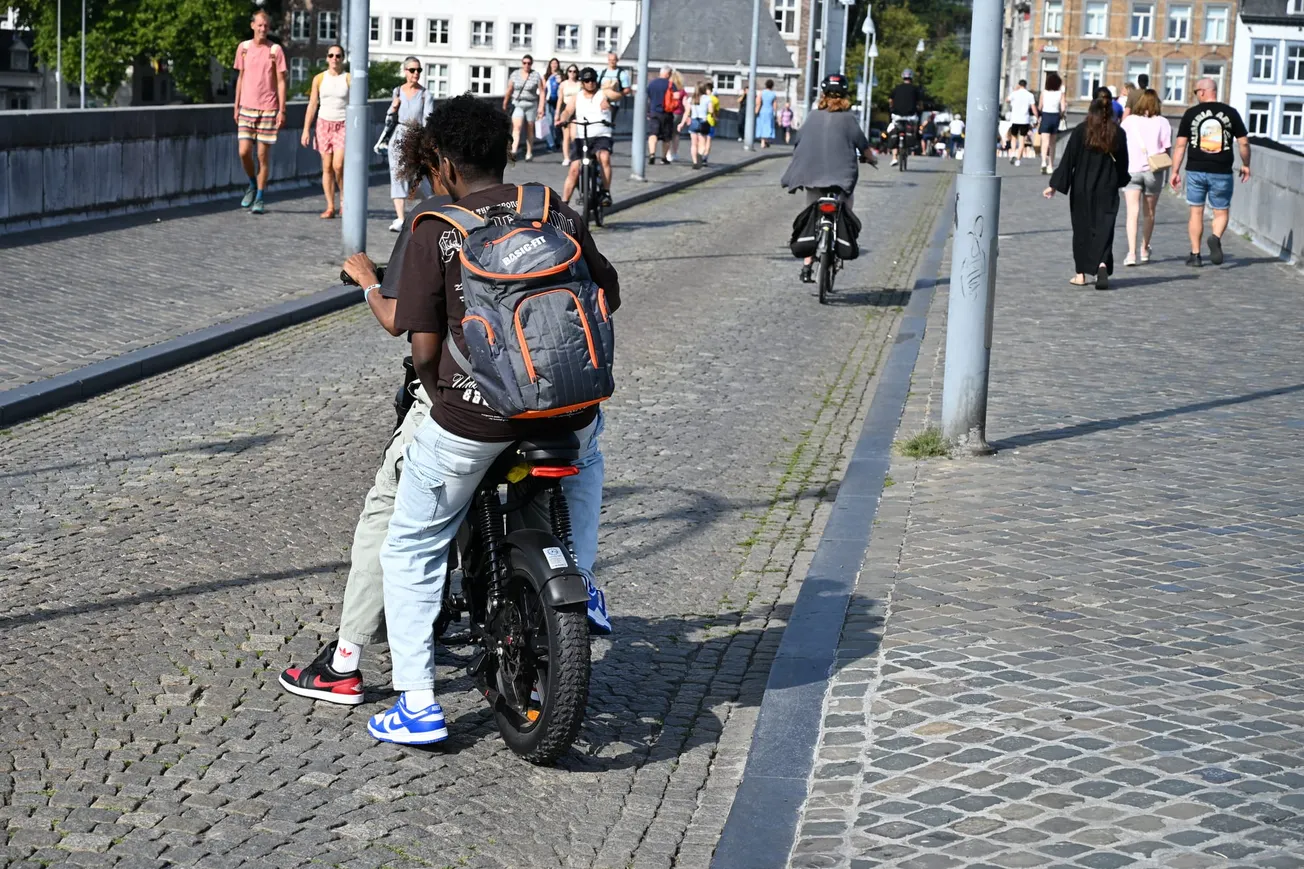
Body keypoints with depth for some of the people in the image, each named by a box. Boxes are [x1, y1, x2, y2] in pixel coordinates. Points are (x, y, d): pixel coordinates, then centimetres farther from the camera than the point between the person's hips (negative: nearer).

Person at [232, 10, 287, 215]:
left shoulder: (275, 50, -4)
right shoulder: (243, 47, 6)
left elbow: (281, 82, -3)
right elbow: (241, 78, 14)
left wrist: (282, 110, -9)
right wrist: (236, 107, 11)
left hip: (268, 109, -3)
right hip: (247, 108, 3)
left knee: (263, 154, 0)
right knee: (244, 152, -5)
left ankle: (259, 198, 9)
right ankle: (252, 186, 22)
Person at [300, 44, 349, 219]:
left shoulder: (349, 79, -2)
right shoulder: (319, 79, 4)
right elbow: (312, 105, 7)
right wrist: (306, 129, 2)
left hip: (343, 125, -3)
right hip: (324, 124, 3)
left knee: (338, 165, -16)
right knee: (327, 167, 3)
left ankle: (344, 199, 8)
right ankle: (330, 207, 7)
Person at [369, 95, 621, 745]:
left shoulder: (435, 231, -3)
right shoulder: (558, 214, 8)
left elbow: (424, 348, -7)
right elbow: (608, 294, 21)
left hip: (472, 416, -3)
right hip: (564, 408, 4)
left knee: (411, 550, 16)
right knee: (584, 451, 41)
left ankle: (418, 706, 13)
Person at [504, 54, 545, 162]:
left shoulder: (536, 76, -2)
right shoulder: (515, 74, 3)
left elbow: (542, 92, -2)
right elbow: (509, 90, 9)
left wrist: (541, 107, -9)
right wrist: (504, 104, 13)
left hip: (531, 105, 0)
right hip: (517, 104, 0)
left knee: (529, 130, 8)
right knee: (517, 126, -18)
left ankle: (529, 153, 21)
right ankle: (514, 151, -31)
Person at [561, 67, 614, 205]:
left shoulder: (603, 96, 7)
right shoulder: (576, 98, 13)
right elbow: (568, 111, -2)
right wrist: (562, 119, -24)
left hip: (601, 137, -2)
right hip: (581, 138, 2)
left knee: (604, 157, -32)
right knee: (574, 169, -8)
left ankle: (607, 193, -25)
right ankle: (564, 203, 0)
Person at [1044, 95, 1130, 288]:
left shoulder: (1081, 131, -7)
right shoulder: (1118, 134, 0)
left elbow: (1068, 160, -7)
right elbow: (1123, 164, 9)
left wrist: (1055, 185, -2)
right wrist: (1120, 180, 29)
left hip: (1082, 188, -1)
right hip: (1107, 191, 1)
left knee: (1082, 229, 9)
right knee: (1104, 229, 1)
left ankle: (1081, 274, 12)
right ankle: (1102, 265, -23)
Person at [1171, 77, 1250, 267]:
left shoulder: (1191, 113, 0)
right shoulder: (1230, 113, 1)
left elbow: (1180, 145, -1)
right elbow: (1243, 143, 3)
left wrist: (1175, 171, 5)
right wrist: (1245, 165, 18)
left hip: (1196, 171, 0)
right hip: (1222, 173, 0)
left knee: (1196, 212, 10)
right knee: (1221, 212, 10)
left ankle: (1195, 254, 11)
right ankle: (1216, 237, -20)